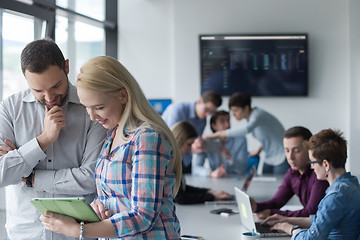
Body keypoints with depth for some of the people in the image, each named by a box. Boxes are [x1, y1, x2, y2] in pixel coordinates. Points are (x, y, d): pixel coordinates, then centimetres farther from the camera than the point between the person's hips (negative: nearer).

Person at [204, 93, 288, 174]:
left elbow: (246, 130, -42)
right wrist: (259, 150, 11)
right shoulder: (249, 118, 5)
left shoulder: (257, 115, -21)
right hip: (269, 159, 9)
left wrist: (218, 134, -40)